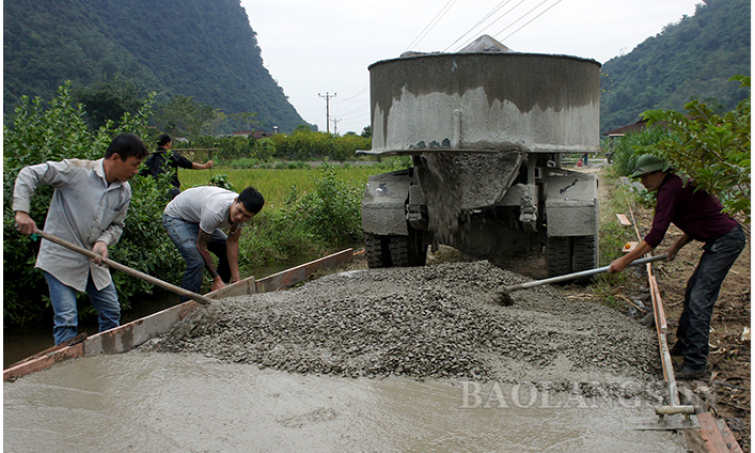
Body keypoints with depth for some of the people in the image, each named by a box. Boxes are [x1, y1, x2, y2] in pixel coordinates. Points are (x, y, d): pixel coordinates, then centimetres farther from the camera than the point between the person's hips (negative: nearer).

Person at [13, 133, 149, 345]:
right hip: (61, 258, -6)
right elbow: (29, 175, -14)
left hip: (94, 261, 7)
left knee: (112, 313, 14)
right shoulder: (75, 170, -17)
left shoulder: (124, 192, 1)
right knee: (66, 321, -7)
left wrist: (103, 241, -12)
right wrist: (22, 211, -25)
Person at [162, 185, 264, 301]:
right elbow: (201, 246, -28)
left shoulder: (243, 212, -20)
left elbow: (232, 242, -11)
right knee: (197, 261, -25)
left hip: (197, 218, 8)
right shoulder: (215, 212, -41)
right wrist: (216, 279, -22)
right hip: (175, 217, -8)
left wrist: (236, 278, -14)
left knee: (229, 252, 2)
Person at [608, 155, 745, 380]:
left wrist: (624, 261, -17)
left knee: (699, 300, -11)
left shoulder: (670, 189, -16)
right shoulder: (679, 183, 14)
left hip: (726, 241, -11)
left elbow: (656, 236, -21)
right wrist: (677, 246, 13)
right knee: (693, 293, 17)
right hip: (721, 239, 11)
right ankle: (684, 345, 31)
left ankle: (695, 364, -8)